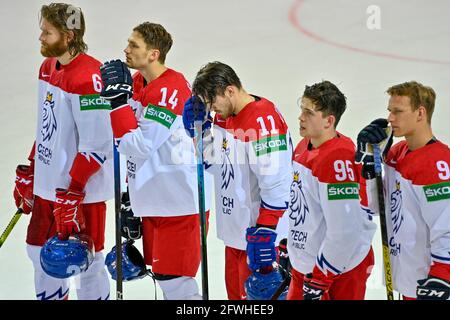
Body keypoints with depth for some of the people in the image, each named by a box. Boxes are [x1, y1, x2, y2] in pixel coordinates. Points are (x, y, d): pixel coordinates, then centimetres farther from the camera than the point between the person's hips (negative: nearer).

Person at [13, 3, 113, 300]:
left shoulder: (87, 77, -21)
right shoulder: (48, 67, 8)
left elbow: (96, 143, -23)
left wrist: (72, 193, -23)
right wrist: (29, 172, 19)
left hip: (84, 187, -9)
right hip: (48, 183, 9)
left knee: (87, 261, 0)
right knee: (40, 251, 19)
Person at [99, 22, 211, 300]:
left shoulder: (171, 90, -21)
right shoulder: (137, 82, 8)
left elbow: (139, 146, -25)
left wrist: (118, 99, -25)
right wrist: (132, 195, 19)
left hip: (179, 198, -9)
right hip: (152, 199, 9)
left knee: (172, 276, -5)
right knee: (160, 270, 17)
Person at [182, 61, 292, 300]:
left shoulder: (263, 120, -22)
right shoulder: (225, 117, 7)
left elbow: (275, 185, -26)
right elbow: (213, 163, 17)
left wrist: (264, 234, -25)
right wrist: (200, 127, 2)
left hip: (257, 234, -9)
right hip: (235, 230, 9)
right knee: (235, 291, 20)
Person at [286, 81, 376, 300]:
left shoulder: (339, 160, -26)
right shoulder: (304, 147, 4)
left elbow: (344, 231, -27)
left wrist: (319, 281, -22)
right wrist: (286, 249, 20)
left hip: (339, 272, -9)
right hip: (304, 265, 9)